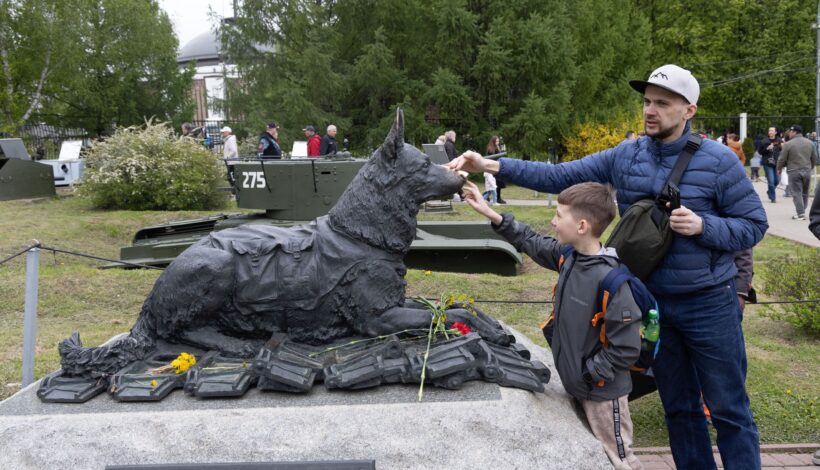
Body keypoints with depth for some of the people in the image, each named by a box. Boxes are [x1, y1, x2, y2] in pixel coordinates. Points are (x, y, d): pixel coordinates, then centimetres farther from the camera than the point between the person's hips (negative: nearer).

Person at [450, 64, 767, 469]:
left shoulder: (718, 160, -12)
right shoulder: (625, 156, -2)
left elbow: (754, 225, -6)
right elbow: (559, 177, -5)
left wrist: (703, 226, -25)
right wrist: (492, 166, -14)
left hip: (709, 303, -3)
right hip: (653, 301, 4)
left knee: (729, 410, 8)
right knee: (678, 406, 18)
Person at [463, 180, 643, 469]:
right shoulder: (568, 256, -4)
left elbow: (626, 348, -26)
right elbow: (531, 242, 13)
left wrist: (586, 376, -18)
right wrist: (491, 215, 8)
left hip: (602, 393, -8)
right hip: (578, 385, 8)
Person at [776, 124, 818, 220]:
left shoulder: (788, 144, -10)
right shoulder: (810, 143, 6)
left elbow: (782, 159, -6)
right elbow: (814, 158, 12)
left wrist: (779, 168, 11)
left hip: (794, 172, -4)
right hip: (807, 171, 5)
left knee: (796, 193, -1)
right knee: (805, 193, 15)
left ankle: (801, 214, -5)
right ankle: (802, 211, 20)